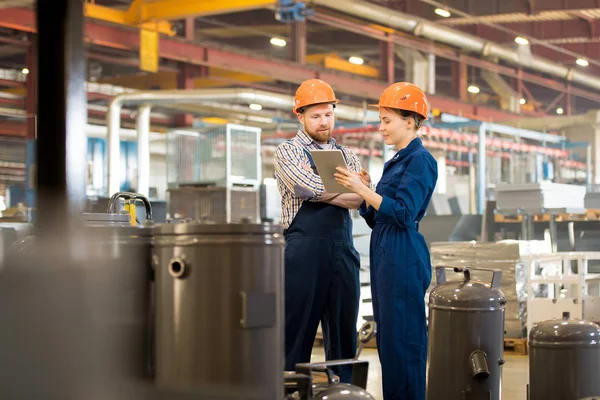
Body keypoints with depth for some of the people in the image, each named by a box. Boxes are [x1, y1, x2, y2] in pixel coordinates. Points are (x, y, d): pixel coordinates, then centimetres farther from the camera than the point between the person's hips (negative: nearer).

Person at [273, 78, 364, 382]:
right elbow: (308, 187, -16)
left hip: (342, 251, 5)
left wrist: (323, 192, -16)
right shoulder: (288, 152, 3)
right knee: (297, 332, -1)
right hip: (303, 250, -4)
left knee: (343, 332, 8)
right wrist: (346, 189, -6)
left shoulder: (346, 156, 16)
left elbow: (360, 199, 0)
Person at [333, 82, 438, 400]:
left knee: (403, 339, -5)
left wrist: (363, 190, -18)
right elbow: (375, 219, 19)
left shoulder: (420, 160, -9)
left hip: (403, 258, -10)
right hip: (384, 256, 10)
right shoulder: (396, 161, 18)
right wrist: (363, 189, 4)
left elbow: (403, 214, -18)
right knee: (387, 338, 12)